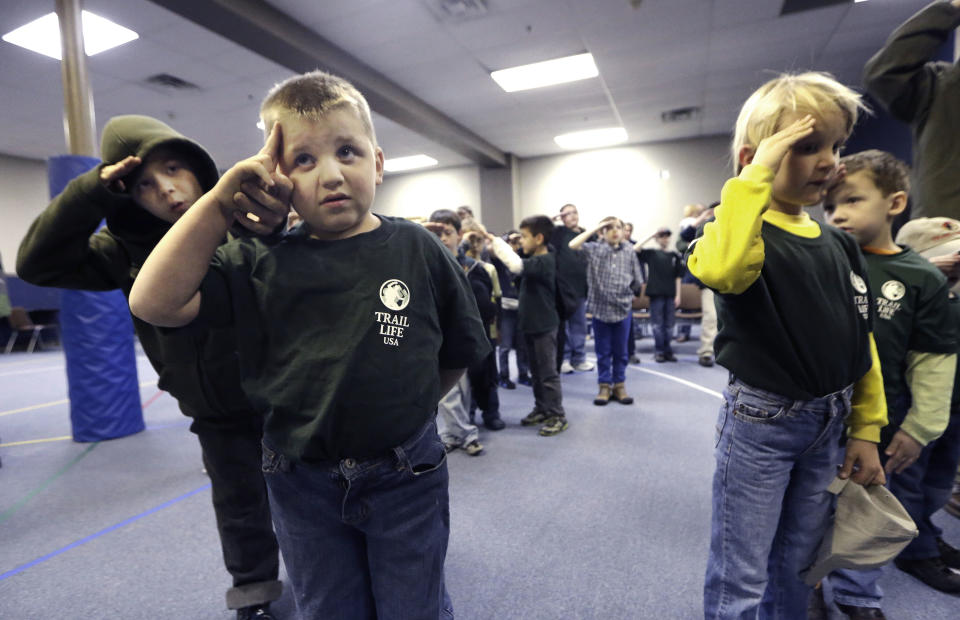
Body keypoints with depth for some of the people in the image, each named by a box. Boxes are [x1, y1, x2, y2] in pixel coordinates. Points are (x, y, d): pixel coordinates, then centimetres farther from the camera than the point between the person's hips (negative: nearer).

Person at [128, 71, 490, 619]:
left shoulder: (418, 249, -9)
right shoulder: (262, 265, -6)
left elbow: (457, 352, 0)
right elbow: (154, 302, -14)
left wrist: (403, 410, 2)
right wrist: (220, 200, -16)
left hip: (405, 476, -1)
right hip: (304, 482, 2)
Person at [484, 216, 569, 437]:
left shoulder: (545, 261, -21)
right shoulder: (533, 260, 10)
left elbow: (516, 265, -35)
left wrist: (494, 239, -29)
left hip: (544, 326, -9)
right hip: (530, 324, 10)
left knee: (548, 373, 0)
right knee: (536, 372, 18)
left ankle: (558, 416, 12)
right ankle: (542, 409, 32)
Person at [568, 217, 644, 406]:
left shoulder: (629, 251, 4)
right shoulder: (594, 249, -1)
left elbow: (637, 281, 10)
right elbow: (573, 245, -18)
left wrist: (629, 294, 6)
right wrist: (595, 227, -12)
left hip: (623, 308, 1)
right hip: (600, 307, -1)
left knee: (621, 351, 11)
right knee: (603, 351, 8)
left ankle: (619, 385, 23)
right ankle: (605, 386, 19)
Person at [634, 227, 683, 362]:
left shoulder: (675, 256, 10)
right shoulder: (651, 254, 4)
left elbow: (678, 277, 10)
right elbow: (635, 249, -12)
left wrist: (678, 295, 3)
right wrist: (651, 235, -8)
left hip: (670, 294, 2)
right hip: (656, 293, -2)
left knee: (669, 324, 6)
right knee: (657, 324, 2)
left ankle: (667, 351, 16)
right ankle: (659, 351, 10)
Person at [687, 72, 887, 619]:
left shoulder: (840, 245, 5)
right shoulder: (747, 232, -15)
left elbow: (862, 342, 11)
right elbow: (721, 269, -42)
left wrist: (866, 430, 11)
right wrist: (756, 175, -31)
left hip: (827, 425, 7)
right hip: (760, 421, -6)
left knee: (797, 566, 25)